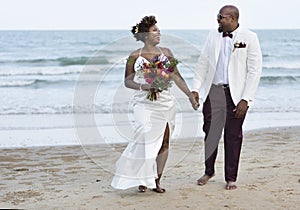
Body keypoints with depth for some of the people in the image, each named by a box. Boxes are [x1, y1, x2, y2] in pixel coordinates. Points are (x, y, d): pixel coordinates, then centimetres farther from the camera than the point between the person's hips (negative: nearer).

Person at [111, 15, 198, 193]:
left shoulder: (166, 52, 9)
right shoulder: (135, 56, 2)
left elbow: (177, 77, 10)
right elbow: (127, 81, 5)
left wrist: (190, 95, 6)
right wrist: (142, 87, -13)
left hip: (166, 103, 3)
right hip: (144, 104, -3)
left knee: (164, 142, 2)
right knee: (146, 139, -16)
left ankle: (157, 181, 12)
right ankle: (142, 179, -2)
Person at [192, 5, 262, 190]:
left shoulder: (249, 38, -5)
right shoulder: (213, 36, 9)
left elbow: (255, 70, -7)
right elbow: (203, 63, 14)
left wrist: (246, 99, -13)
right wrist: (195, 89, 4)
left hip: (236, 94, -3)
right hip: (214, 91, 4)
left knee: (233, 136, 4)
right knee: (210, 132, 7)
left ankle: (231, 178, 16)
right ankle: (209, 171, 26)